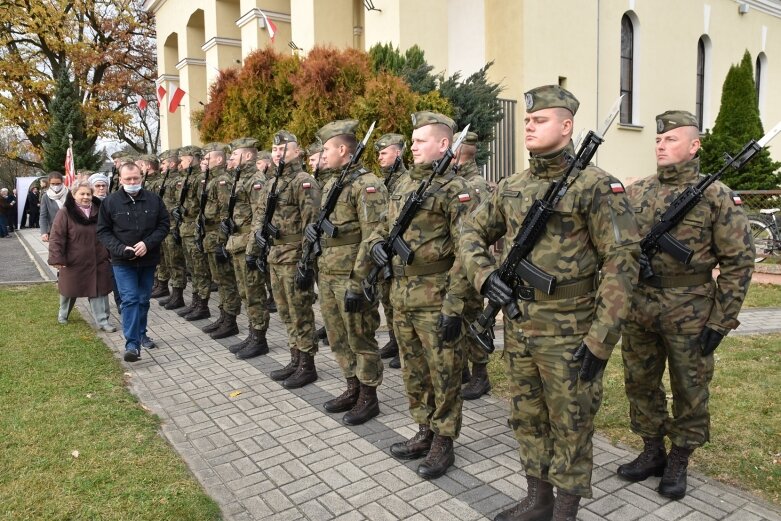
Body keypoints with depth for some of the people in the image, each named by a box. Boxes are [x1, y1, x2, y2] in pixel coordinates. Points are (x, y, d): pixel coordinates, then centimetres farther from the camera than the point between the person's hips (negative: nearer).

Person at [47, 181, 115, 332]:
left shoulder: (98, 210, 3)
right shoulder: (66, 213, -11)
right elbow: (56, 237, -14)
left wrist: (109, 253, 12)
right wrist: (57, 258, -20)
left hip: (97, 261, 3)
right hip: (73, 262, -3)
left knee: (99, 291, 1)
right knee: (70, 290, 16)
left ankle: (102, 321, 6)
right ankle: (63, 314, 41)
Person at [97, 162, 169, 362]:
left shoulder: (154, 199, -1)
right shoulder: (110, 202, -4)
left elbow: (164, 225, 1)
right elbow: (103, 231, -2)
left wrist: (148, 243, -15)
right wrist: (121, 249, -17)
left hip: (148, 259, 3)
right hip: (123, 261, -2)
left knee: (143, 300, 14)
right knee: (130, 299, -10)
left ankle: (141, 334, 32)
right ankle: (132, 344, -9)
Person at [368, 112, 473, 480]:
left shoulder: (454, 189, -11)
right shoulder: (403, 183, 12)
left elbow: (465, 252, -16)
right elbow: (387, 226, 23)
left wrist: (453, 307, -20)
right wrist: (377, 243, -1)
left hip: (434, 297, -8)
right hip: (400, 294, 8)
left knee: (443, 373, 6)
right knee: (413, 371, 18)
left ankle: (443, 443, 21)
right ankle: (425, 432, 34)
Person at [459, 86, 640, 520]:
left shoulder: (596, 186, -11)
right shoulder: (511, 188, 7)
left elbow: (622, 262, -15)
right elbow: (472, 232, 17)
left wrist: (600, 340, -18)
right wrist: (484, 274, -3)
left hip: (569, 336, -6)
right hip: (518, 330, 6)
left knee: (570, 426, 10)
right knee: (528, 420, 19)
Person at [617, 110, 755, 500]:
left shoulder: (716, 196, -6)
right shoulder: (635, 192, 5)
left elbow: (738, 260, -7)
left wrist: (722, 319, -10)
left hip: (689, 310, -4)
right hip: (638, 306, 4)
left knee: (689, 390, 11)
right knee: (640, 383, 14)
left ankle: (678, 462, 29)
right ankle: (652, 452, 33)